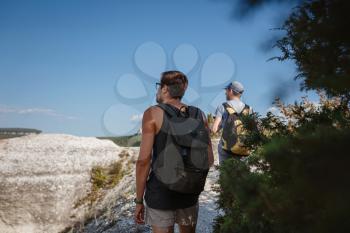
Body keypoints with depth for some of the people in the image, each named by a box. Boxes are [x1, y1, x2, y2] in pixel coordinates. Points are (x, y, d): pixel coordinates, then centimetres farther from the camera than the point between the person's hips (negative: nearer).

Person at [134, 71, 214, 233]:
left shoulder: (153, 114, -10)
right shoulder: (199, 115, 0)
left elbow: (144, 160, -16)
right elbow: (209, 160, 1)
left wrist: (139, 201, -8)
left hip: (160, 193, -3)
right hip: (190, 193, 4)